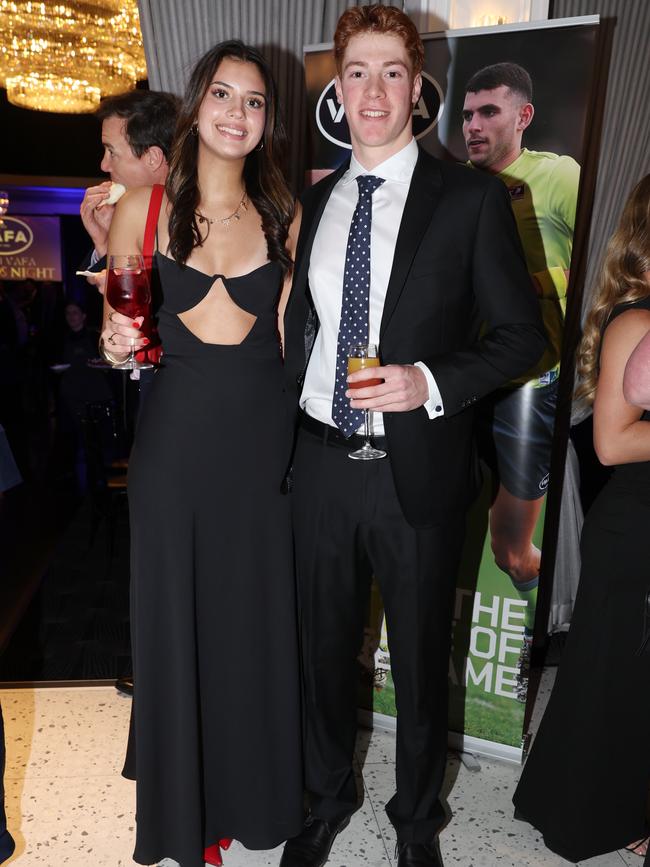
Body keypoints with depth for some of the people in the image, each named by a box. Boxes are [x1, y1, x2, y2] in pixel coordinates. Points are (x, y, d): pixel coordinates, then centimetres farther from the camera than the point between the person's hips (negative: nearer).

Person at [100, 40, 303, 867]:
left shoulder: (284, 219, 5)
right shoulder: (139, 210, 0)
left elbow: (288, 341, 8)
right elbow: (114, 333, 3)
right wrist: (118, 342, -14)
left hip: (263, 441, 2)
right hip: (175, 439, -1)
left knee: (258, 617, 13)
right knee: (177, 619, 11)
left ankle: (254, 792, 40)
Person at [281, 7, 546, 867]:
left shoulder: (471, 199, -5)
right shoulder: (315, 200, 8)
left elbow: (523, 333, -5)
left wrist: (430, 382, -20)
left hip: (417, 472, -3)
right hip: (322, 465, 4)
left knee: (420, 660, 15)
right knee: (325, 647, 19)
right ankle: (329, 796, 47)